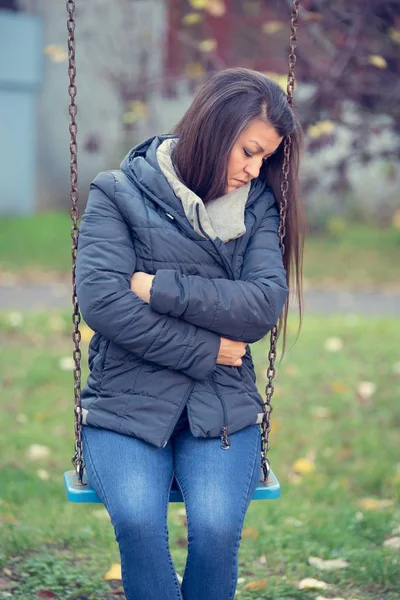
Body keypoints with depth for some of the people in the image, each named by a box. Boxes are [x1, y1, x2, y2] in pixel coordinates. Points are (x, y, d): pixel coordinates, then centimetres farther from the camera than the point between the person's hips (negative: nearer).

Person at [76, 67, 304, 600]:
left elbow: (265, 305, -4)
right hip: (126, 402, -1)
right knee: (137, 519, -29)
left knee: (216, 525, -25)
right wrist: (208, 350, -8)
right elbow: (100, 300, -11)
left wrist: (161, 288, -12)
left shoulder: (257, 206, 10)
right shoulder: (120, 193, 1)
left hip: (223, 407, 2)